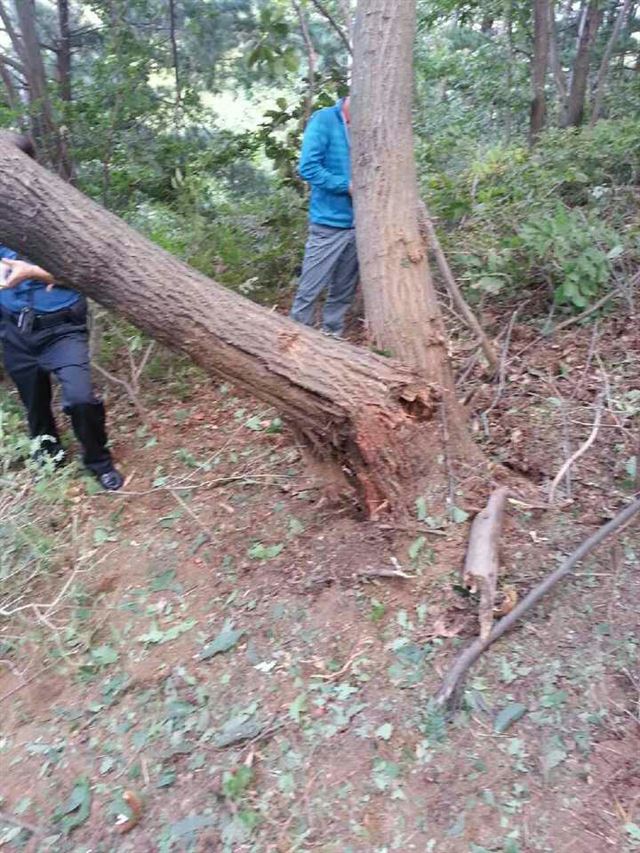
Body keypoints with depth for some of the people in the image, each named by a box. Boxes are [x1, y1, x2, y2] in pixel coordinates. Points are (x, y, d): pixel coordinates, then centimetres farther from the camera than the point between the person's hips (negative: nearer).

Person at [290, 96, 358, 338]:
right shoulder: (324, 120, -6)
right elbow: (308, 167, -14)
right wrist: (347, 185, -17)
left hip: (357, 223, 6)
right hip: (329, 223, -6)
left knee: (344, 289, 12)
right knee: (310, 289, -2)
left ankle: (333, 334, 24)